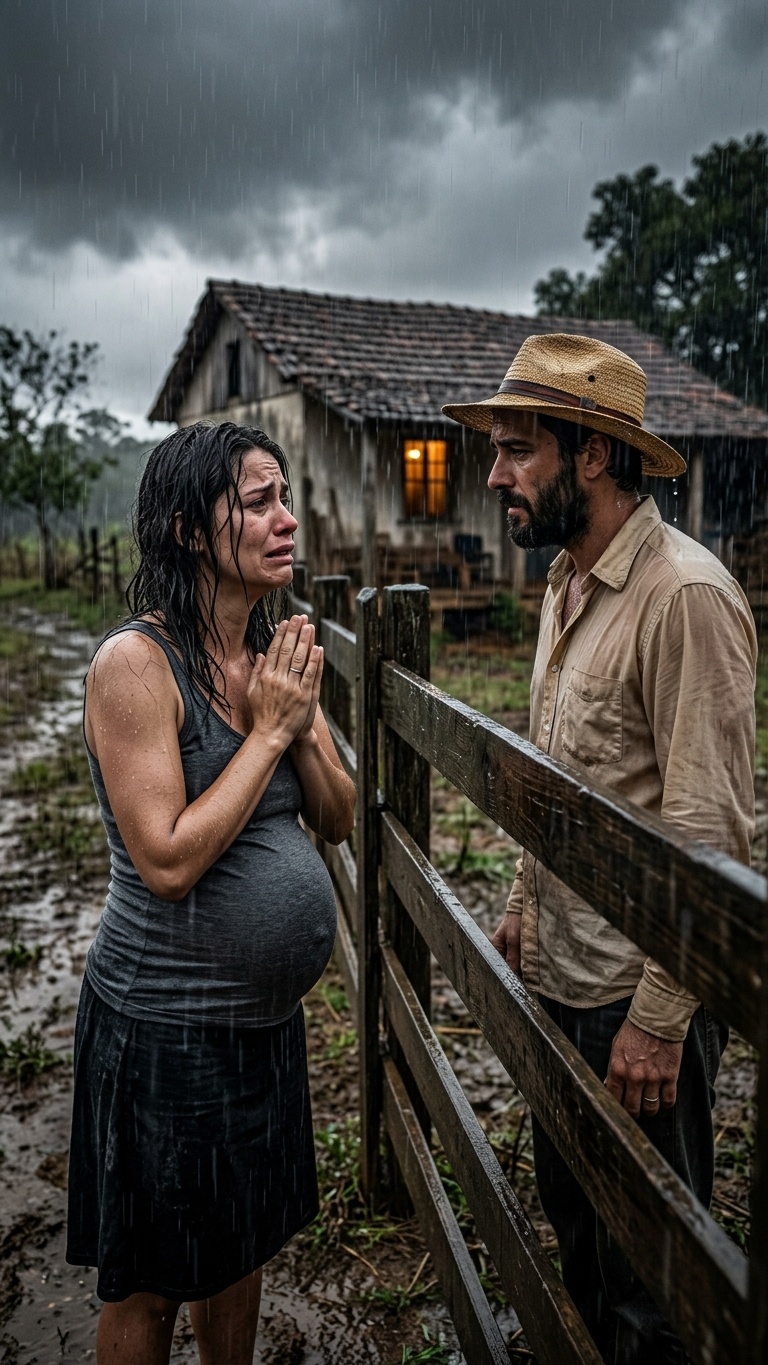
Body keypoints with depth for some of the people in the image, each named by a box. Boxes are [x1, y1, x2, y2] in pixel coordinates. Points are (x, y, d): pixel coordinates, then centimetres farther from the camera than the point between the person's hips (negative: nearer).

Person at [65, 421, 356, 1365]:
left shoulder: (278, 652, 1)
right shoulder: (136, 662, -20)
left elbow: (337, 820, 3)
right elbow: (167, 860, -25)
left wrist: (302, 722, -14)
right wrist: (269, 730, -20)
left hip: (265, 1016, 7)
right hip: (164, 1028, -6)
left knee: (240, 1246, 26)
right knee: (148, 1288, 17)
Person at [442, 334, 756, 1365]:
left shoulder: (684, 596, -22)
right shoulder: (567, 585, 7)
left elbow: (709, 831, -23)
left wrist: (659, 1021, -20)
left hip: (638, 997, -9)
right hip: (558, 971, 9)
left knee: (646, 1256, 14)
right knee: (568, 1206, 27)